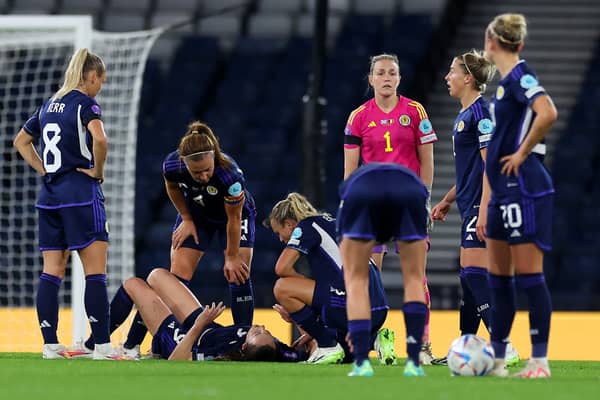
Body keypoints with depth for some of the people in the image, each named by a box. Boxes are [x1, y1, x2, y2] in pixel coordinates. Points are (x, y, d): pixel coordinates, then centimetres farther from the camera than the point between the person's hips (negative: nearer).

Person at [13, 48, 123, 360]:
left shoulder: (49, 105, 15)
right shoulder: (85, 103, -8)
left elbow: (20, 141, 25)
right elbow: (99, 139, -26)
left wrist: (43, 169, 16)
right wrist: (98, 170, -10)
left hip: (50, 194, 7)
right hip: (81, 193, -7)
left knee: (51, 272, 7)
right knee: (95, 272, -5)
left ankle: (50, 345, 6)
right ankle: (102, 345, -8)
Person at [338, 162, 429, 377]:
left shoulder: (350, 184, 43)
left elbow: (349, 270, 40)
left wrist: (354, 326, 45)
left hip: (361, 192, -1)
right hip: (410, 192, 1)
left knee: (356, 279, 16)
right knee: (414, 278, 20)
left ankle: (362, 364, 5)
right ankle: (413, 363, 12)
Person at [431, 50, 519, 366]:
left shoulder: (481, 112, -13)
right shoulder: (465, 114, 18)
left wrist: (485, 209, -25)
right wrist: (447, 201, 30)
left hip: (481, 205, -10)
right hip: (470, 206, 10)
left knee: (476, 272, -15)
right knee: (468, 274, 13)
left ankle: (504, 347, -17)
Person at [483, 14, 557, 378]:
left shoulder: (520, 76, -12)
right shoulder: (507, 81, 16)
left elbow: (548, 113, -31)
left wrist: (522, 153, -18)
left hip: (524, 186, -10)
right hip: (506, 191, 10)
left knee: (529, 274, -8)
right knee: (499, 277, 12)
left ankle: (540, 361, -6)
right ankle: (496, 360, 18)